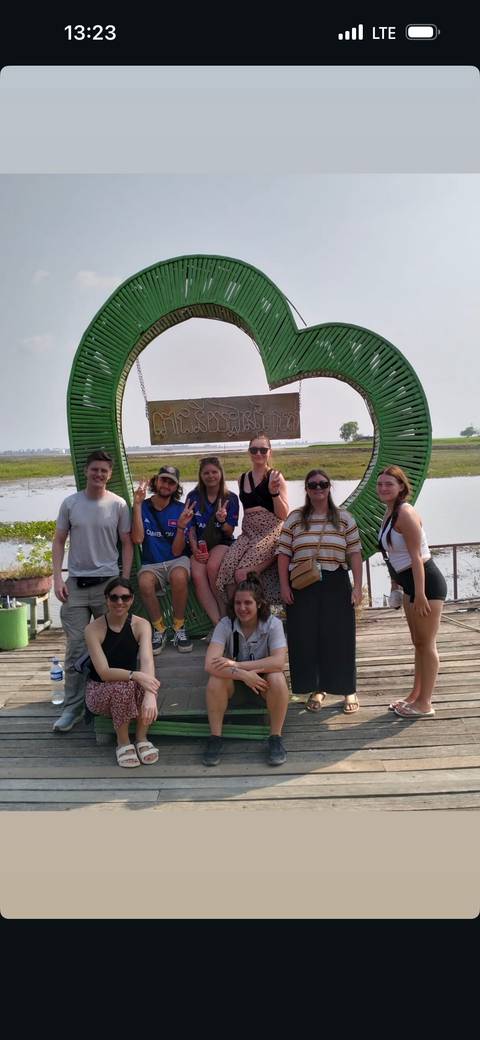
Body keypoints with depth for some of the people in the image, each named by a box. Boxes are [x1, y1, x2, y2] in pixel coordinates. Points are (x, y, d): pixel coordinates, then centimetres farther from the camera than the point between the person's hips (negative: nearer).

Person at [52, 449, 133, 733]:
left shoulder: (118, 505, -1)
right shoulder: (70, 503, 2)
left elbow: (127, 544, 4)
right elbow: (59, 542, 7)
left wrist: (125, 581, -2)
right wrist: (58, 578, -3)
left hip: (108, 582, -1)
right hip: (76, 583, 1)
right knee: (76, 648, 3)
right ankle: (73, 708, 12)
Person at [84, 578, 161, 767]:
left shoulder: (141, 625, -11)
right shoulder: (93, 629, -17)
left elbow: (147, 661, -28)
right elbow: (104, 672, -25)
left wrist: (150, 695, -46)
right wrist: (135, 676, -43)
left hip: (129, 690, 2)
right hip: (99, 691, -2)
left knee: (148, 680, -31)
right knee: (123, 685, -35)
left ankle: (141, 738, -11)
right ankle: (123, 742, -12)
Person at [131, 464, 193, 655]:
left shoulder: (180, 510, 0)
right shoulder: (143, 507, 2)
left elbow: (177, 551, -4)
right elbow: (137, 539, -14)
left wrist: (181, 526, -20)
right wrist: (138, 505, -15)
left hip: (176, 561, 0)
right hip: (151, 564, 1)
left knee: (179, 576, -36)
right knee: (145, 583, -34)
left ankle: (179, 629, -15)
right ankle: (159, 629, -11)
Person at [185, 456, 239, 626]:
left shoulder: (231, 498, 2)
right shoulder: (193, 497, 5)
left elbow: (230, 532, 1)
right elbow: (191, 527, 7)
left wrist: (223, 521, -22)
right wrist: (194, 548, -10)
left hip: (222, 543, -1)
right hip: (199, 545, 1)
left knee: (212, 566, -34)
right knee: (197, 575, -29)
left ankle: (225, 615, -18)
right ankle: (217, 622, -27)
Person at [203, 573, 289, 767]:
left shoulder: (273, 624, -16)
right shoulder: (225, 625, -15)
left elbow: (279, 661, -31)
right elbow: (210, 665, -27)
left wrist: (236, 665, -33)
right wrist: (243, 674, -40)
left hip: (261, 680, 0)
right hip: (234, 681, 1)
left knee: (277, 679, -33)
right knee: (216, 678, -31)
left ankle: (275, 738, -13)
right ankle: (215, 738, -14)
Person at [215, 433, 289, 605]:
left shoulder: (275, 477, 2)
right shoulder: (242, 479, 18)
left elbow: (283, 515, -2)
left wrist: (274, 492, -15)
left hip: (270, 533, -5)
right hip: (248, 533, 5)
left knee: (242, 574, -26)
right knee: (226, 570, -23)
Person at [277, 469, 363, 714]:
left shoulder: (344, 518, 6)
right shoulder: (295, 518, 6)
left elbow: (355, 553, 3)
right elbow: (283, 554, 3)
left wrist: (357, 586, -4)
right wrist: (284, 586, -4)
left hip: (336, 585, 0)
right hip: (302, 586, 1)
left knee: (339, 637, 2)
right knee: (306, 637, 3)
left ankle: (348, 690, 16)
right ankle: (316, 689, 18)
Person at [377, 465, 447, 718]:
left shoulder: (405, 513, -19)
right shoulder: (390, 512, 8)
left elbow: (416, 556, -22)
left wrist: (420, 594, -24)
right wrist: (396, 584, 17)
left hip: (427, 582, -10)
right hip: (410, 583, 10)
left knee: (427, 643, 1)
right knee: (418, 643, 19)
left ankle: (424, 704, 11)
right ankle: (416, 696, 32)